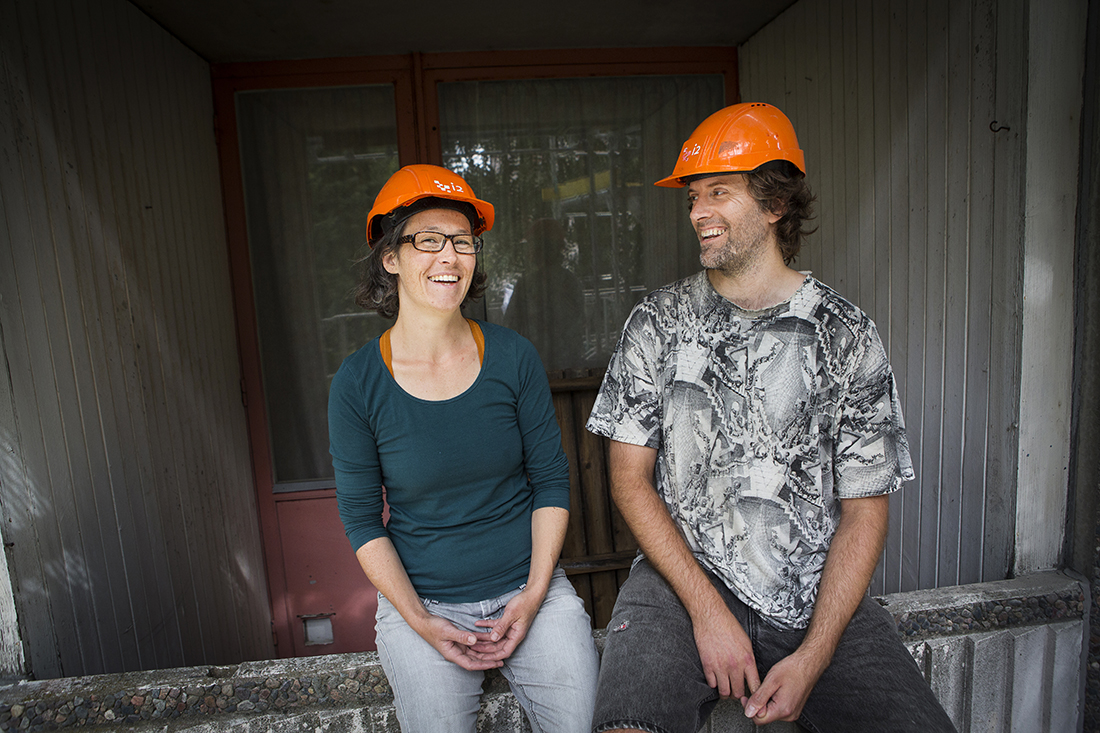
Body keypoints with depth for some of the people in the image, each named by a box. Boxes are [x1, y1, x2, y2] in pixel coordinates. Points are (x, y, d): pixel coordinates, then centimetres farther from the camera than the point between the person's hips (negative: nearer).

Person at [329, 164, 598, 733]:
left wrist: (534, 594, -8)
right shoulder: (357, 383, -9)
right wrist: (422, 623, -10)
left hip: (530, 588, 1)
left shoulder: (512, 356, -5)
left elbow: (551, 479, 0)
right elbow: (362, 519, -3)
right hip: (419, 600, 0)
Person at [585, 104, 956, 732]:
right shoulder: (657, 322, 0)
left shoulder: (849, 334, -1)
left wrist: (813, 657, -10)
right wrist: (707, 609, -10)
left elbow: (864, 512, 0)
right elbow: (631, 478, -1)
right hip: (682, 579, -1)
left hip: (818, 594, 2)